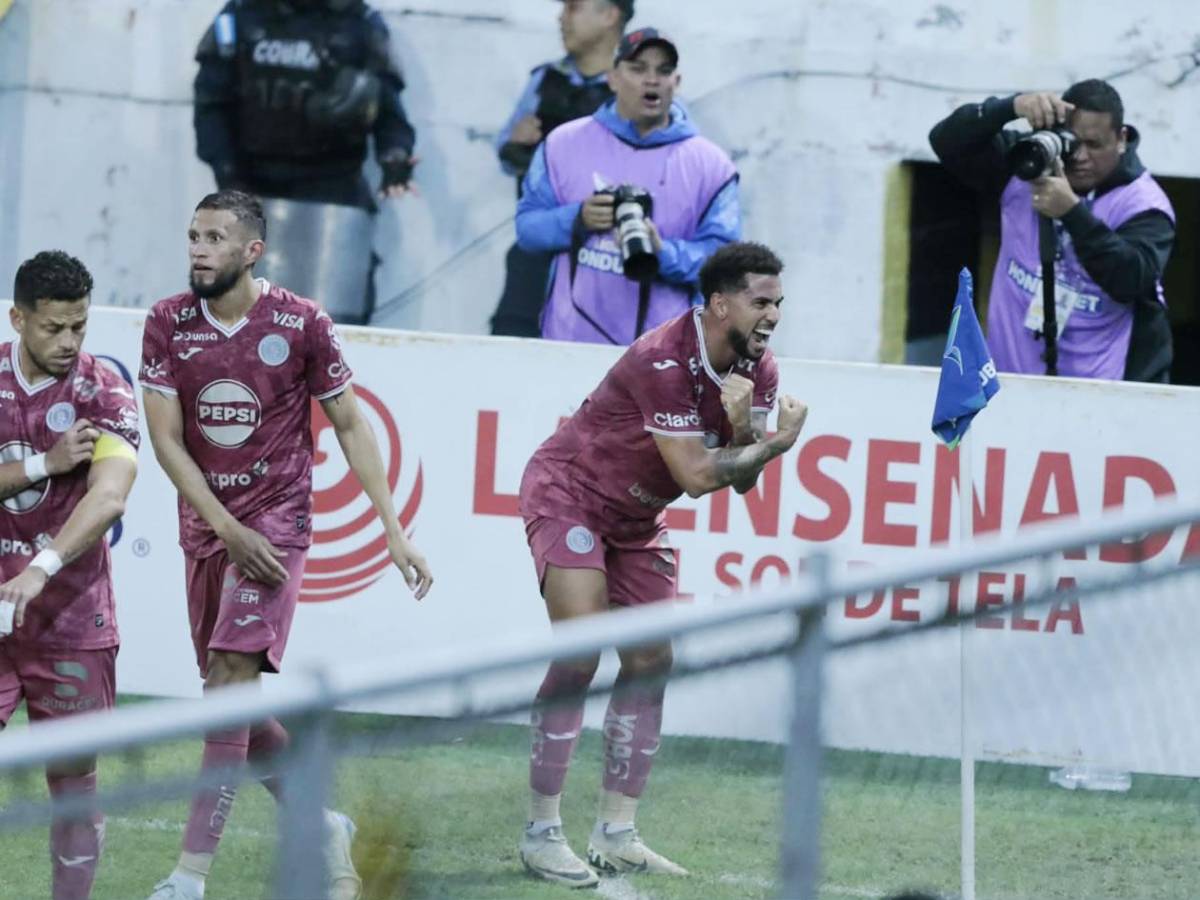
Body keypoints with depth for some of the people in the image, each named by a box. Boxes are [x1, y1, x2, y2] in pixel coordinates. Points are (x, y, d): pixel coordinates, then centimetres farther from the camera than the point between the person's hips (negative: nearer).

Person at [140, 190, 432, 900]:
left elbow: (351, 425, 1)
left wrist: (395, 530, -3)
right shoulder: (169, 324, -1)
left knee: (230, 680, -18)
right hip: (207, 529, 5)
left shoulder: (302, 324, -8)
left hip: (276, 522, -5)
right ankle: (324, 828, 30)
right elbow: (166, 439, -3)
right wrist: (228, 529, -13)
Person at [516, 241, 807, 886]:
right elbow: (696, 476, -30)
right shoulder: (664, 361, -30)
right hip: (568, 498, -9)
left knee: (651, 663, 4)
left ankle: (616, 834, 8)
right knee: (581, 652, -19)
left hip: (635, 519, 9)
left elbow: (742, 479, -4)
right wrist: (776, 442, -18)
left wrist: (743, 427, -24)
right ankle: (542, 833, -15)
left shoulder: (757, 369, -4)